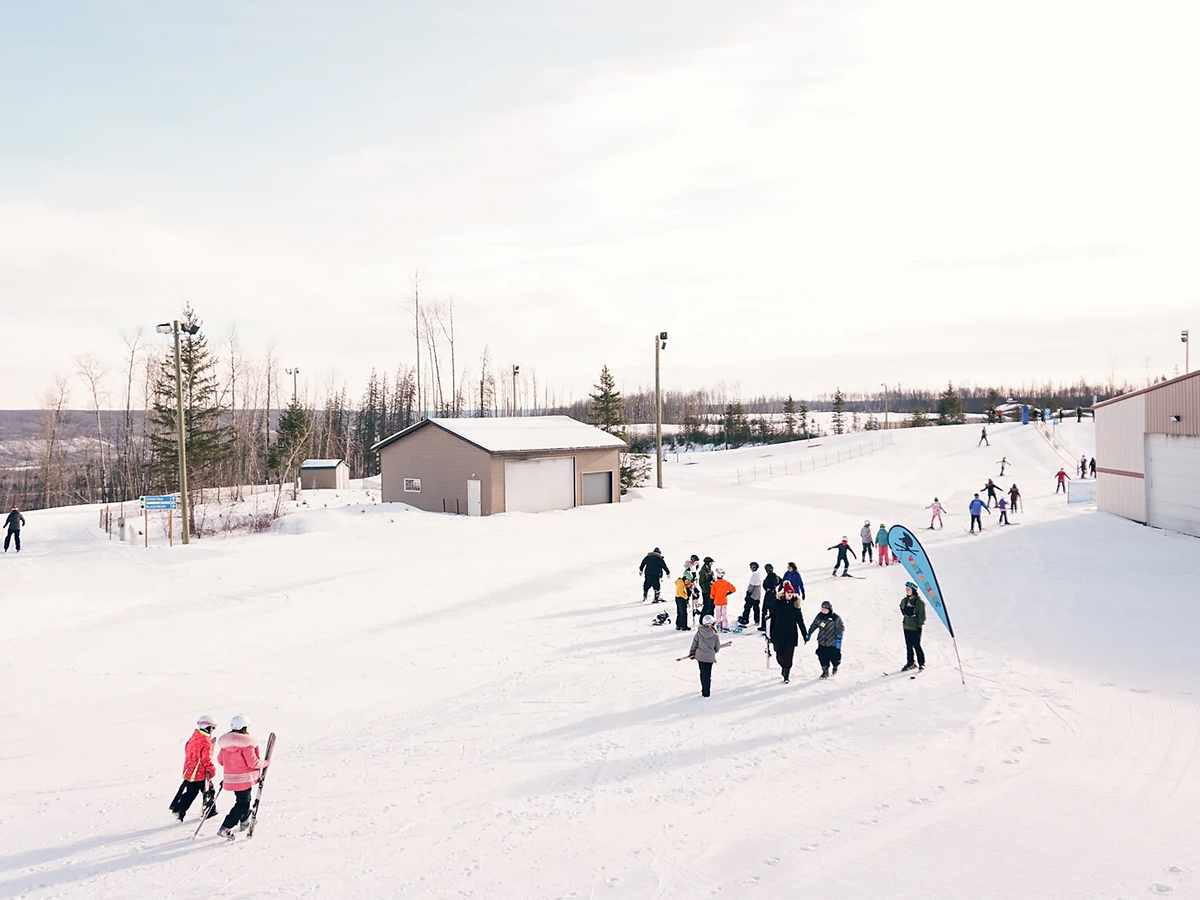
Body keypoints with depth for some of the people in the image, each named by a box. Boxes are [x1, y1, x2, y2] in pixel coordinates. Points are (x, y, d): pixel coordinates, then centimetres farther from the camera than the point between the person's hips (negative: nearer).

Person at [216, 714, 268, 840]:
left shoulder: (225, 741, 2)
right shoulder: (246, 743, -21)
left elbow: (220, 760, 10)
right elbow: (252, 762, -21)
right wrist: (264, 763, -3)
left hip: (230, 778, 8)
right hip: (244, 779, -8)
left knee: (243, 799, 26)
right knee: (242, 803, 2)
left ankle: (244, 822, 43)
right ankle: (225, 828, -5)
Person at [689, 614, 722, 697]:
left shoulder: (699, 632, -7)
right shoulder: (715, 635, -10)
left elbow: (694, 643, 0)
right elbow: (717, 648, 0)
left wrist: (692, 652, 13)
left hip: (700, 656, 2)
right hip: (710, 657, -2)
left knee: (702, 673, 18)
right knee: (707, 675, 6)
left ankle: (704, 690, 29)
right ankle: (706, 692, 7)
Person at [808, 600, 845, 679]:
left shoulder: (836, 618, -13)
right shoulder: (819, 617, 0)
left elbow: (841, 628, -8)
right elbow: (813, 626, 14)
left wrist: (839, 639, -14)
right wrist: (809, 634, 16)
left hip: (833, 644, -3)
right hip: (822, 643, 3)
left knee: (834, 657, 7)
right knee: (822, 657, -2)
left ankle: (835, 666, 40)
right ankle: (825, 671, 16)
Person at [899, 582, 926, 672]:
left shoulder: (919, 602, -13)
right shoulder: (905, 600, 6)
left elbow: (922, 615, -12)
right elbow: (901, 607, 29)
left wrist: (920, 627, -14)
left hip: (915, 628, -6)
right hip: (906, 626, 6)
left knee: (916, 646, -2)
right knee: (908, 645, 12)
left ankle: (922, 664, 11)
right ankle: (910, 663, 23)